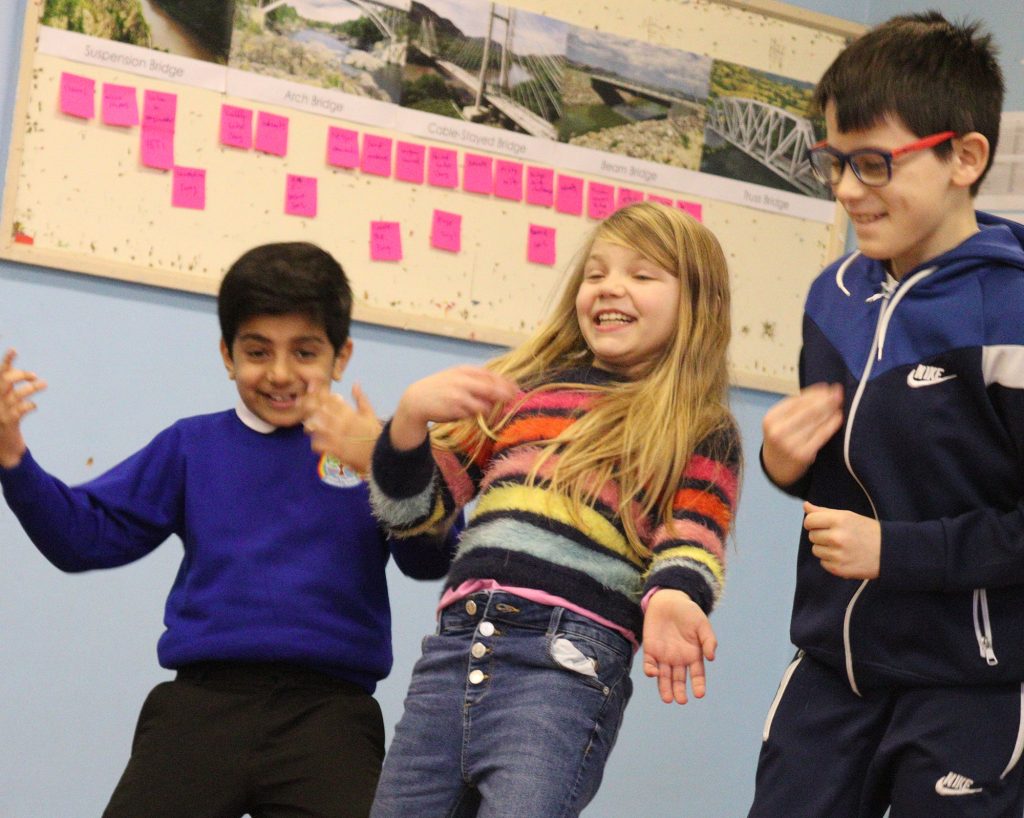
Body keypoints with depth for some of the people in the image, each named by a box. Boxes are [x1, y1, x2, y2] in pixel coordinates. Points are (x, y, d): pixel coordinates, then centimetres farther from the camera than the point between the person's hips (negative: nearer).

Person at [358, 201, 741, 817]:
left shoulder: (700, 431, 11)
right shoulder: (524, 388, 20)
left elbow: (693, 545, -1)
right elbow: (415, 511, 19)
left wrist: (671, 596, -24)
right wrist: (409, 418, -1)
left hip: (568, 659, -4)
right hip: (455, 645, 5)